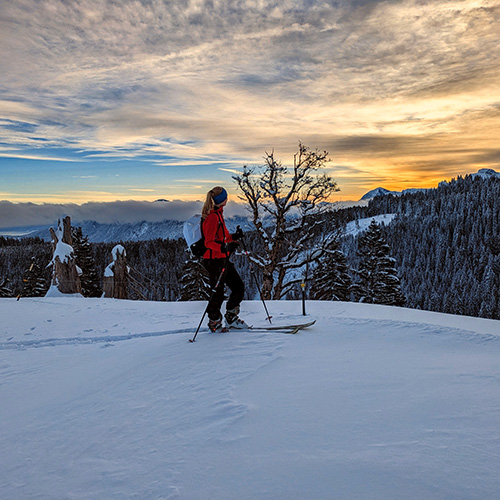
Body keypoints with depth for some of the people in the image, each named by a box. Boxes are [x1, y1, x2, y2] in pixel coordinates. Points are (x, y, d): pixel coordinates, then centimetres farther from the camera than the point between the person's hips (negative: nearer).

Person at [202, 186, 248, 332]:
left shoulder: (218, 214, 15)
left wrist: (234, 236, 22)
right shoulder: (212, 217, -17)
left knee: (239, 286, 12)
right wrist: (224, 247, -35)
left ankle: (231, 318, 25)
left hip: (223, 259, 10)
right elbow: (209, 242, -22)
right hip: (214, 260, -10)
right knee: (218, 293, 0)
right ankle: (214, 323, 19)